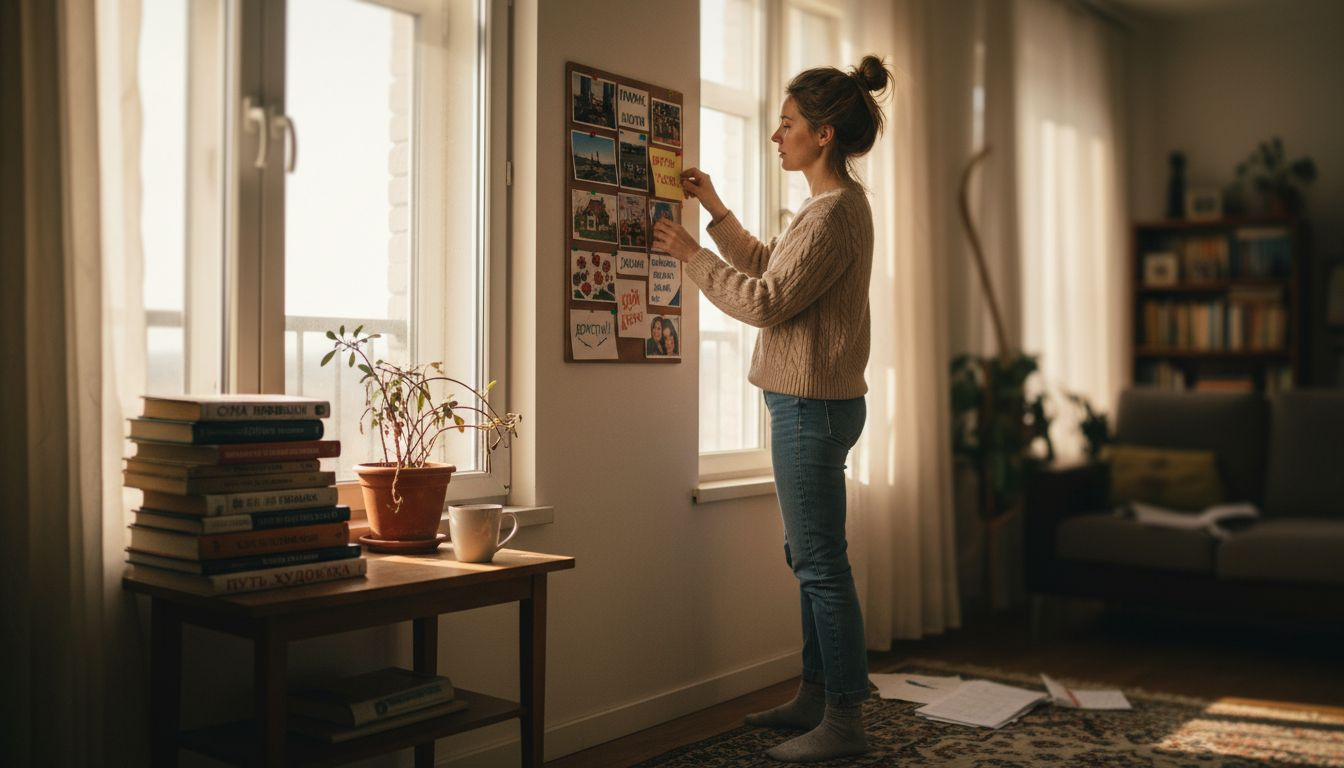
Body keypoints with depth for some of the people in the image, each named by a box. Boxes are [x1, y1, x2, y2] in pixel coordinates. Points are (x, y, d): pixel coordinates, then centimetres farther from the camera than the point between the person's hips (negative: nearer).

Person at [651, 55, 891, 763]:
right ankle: (815, 697, 28)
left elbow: (766, 301, -19)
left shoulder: (834, 213, -17)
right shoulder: (838, 204, 15)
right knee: (812, 559, 16)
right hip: (812, 403, 11)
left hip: (813, 406, -11)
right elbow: (768, 266, 23)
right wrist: (715, 210, 19)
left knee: (821, 564, -3)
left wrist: (691, 254, -10)